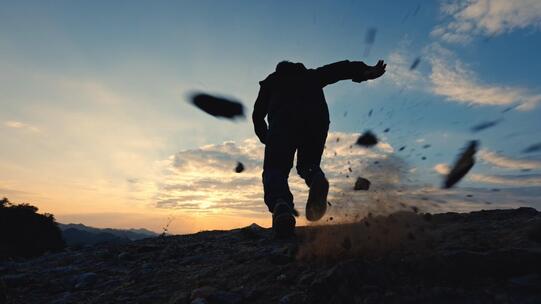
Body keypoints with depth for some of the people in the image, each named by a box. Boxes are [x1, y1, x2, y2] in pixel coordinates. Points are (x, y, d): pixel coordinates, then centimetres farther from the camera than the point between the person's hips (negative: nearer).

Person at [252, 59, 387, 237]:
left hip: (283, 118, -2)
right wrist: (364, 71, 2)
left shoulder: (272, 80, 34)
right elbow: (337, 69, 19)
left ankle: (281, 205, -35)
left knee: (275, 169, -1)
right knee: (307, 165, 18)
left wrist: (266, 138, 39)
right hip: (317, 117, 2)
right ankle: (315, 177, -20)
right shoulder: (311, 75, 38)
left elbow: (258, 114, 25)